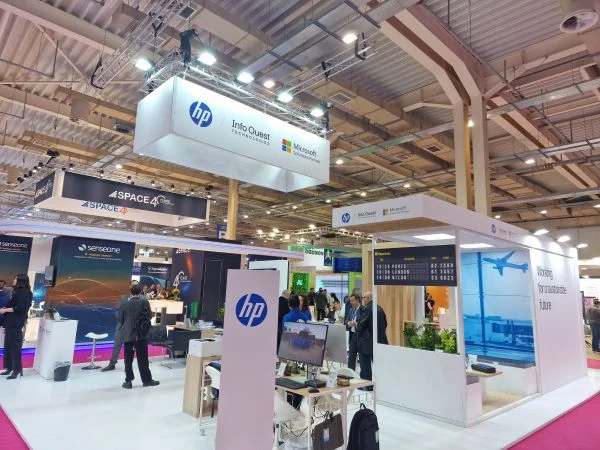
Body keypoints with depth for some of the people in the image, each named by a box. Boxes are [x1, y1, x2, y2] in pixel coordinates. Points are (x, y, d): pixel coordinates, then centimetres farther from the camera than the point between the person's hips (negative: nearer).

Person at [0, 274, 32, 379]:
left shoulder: (24, 293, -13)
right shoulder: (17, 292, 17)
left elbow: (20, 308, -21)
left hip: (16, 324, -10)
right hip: (10, 323, 10)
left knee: (15, 347, -4)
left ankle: (17, 370, 3)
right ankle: (9, 367, 22)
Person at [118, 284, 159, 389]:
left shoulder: (123, 303, -4)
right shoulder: (144, 302, -10)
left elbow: (120, 318, 2)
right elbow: (149, 316, -3)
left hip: (127, 334, 1)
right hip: (141, 334, -1)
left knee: (128, 359, 9)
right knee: (142, 358, 5)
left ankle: (128, 381, 11)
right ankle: (147, 380, 12)